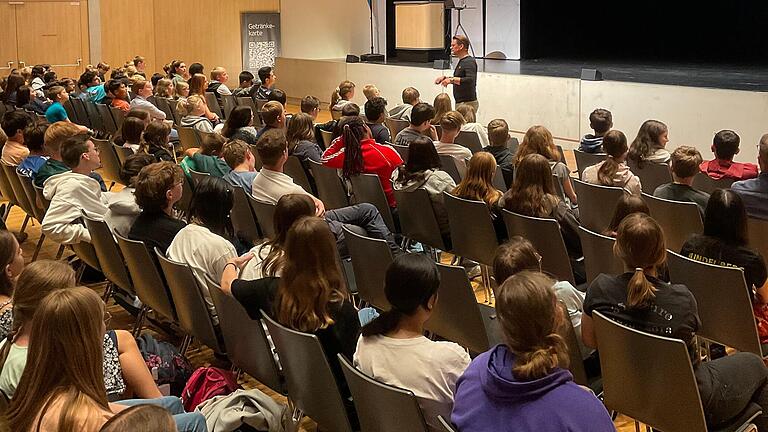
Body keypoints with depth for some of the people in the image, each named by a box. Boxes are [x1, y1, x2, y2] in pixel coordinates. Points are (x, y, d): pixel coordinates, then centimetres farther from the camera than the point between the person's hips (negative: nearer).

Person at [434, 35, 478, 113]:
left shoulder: (469, 62, -15)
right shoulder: (461, 61, 16)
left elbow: (470, 80, -29)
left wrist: (452, 79, -28)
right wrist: (445, 78, 17)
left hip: (468, 103, -10)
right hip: (460, 103, 10)